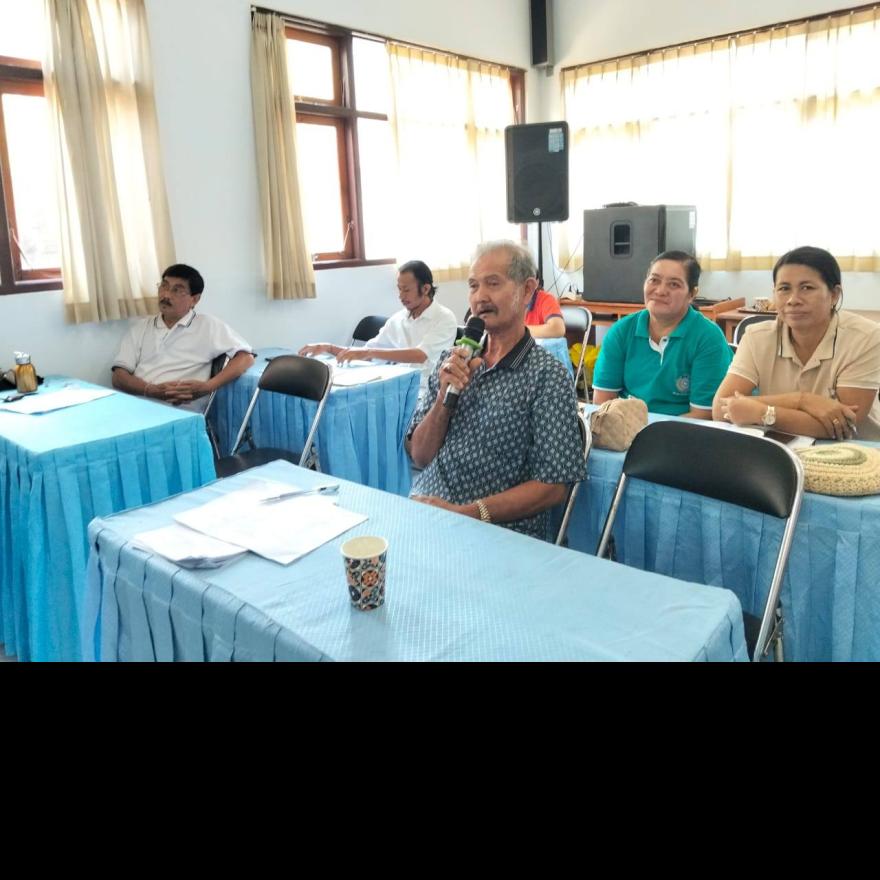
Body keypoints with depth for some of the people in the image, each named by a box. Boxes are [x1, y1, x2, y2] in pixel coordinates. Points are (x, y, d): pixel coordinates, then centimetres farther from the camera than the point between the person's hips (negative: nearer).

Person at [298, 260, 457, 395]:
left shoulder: (445, 319, -6)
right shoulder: (397, 320, 13)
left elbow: (421, 355, -22)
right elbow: (366, 353, 16)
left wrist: (370, 352, -29)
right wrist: (329, 348, 1)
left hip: (427, 391, -5)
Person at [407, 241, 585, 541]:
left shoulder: (547, 376, -6)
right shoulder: (454, 360, 9)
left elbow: (553, 488, -9)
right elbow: (419, 456, 8)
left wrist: (466, 513, -16)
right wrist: (444, 398, -8)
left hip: (496, 530, -5)